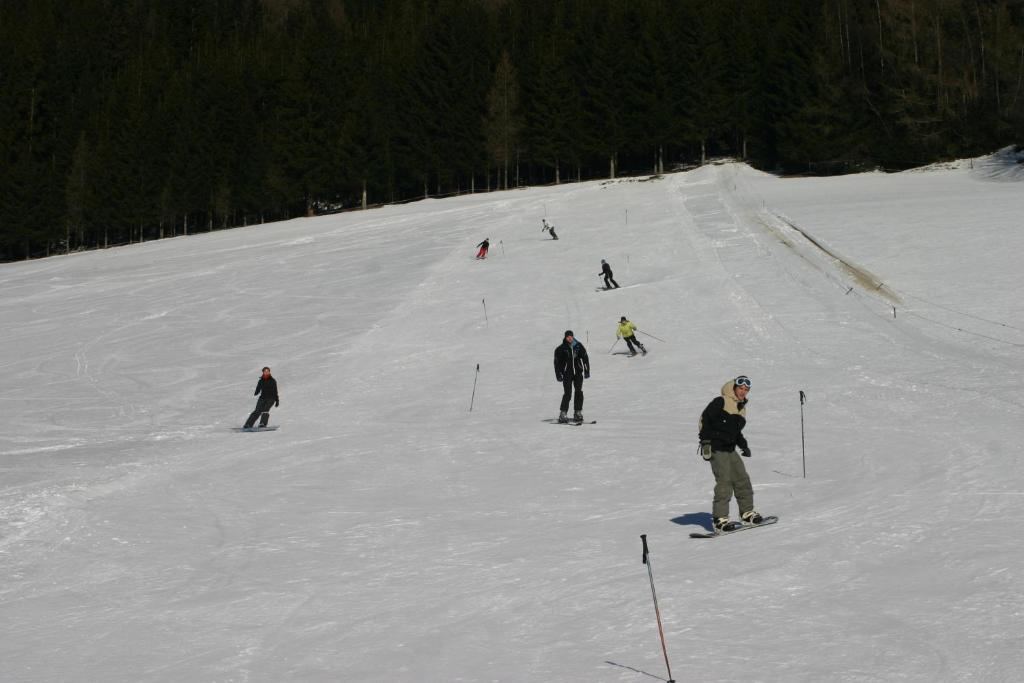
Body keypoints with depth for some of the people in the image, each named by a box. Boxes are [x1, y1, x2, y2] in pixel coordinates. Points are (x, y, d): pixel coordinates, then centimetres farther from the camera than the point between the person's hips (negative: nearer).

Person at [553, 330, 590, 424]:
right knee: (567, 394, -9)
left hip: (578, 372, 3)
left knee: (579, 392, 1)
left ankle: (578, 413, 10)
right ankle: (563, 414, -2)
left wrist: (587, 371, 6)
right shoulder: (561, 349, -2)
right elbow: (557, 362, 1)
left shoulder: (578, 346, 3)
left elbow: (585, 358, 9)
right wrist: (558, 375, -4)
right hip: (567, 373, -3)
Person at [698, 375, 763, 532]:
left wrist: (744, 446, 13)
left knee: (742, 479, 10)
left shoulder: (742, 408, 17)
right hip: (716, 448, -8)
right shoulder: (721, 402, -9)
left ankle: (747, 512, 25)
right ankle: (720, 519, -14)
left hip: (730, 449, 8)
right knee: (724, 481, -15)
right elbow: (705, 418, -10)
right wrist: (705, 440, -16)